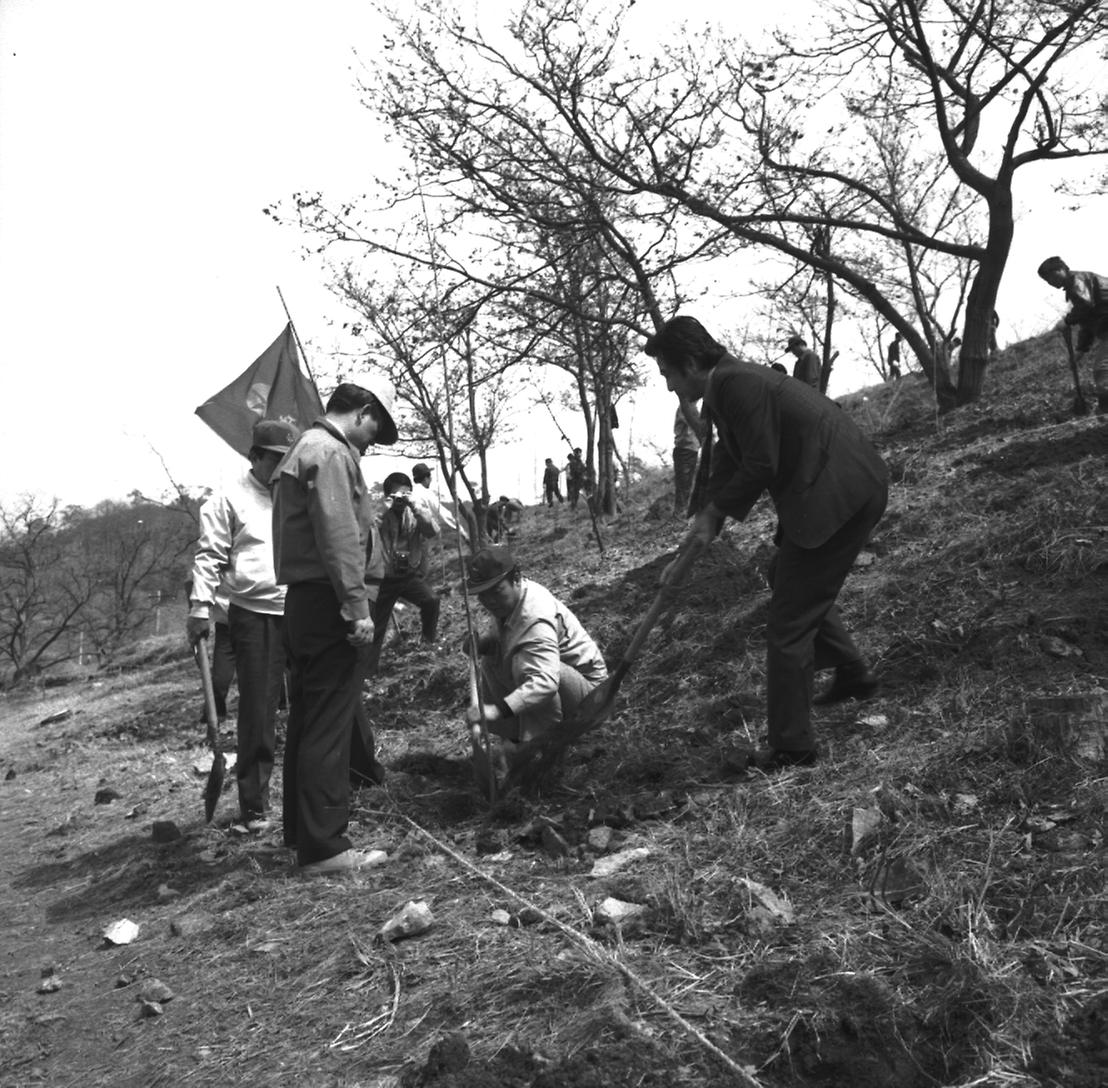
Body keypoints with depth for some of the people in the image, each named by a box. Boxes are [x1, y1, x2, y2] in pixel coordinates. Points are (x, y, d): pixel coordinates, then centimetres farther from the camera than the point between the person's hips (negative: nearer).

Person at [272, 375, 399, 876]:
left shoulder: (301, 450, 21)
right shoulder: (331, 452, -12)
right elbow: (338, 538, -21)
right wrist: (357, 608, -21)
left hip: (302, 601, 10)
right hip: (328, 602, -10)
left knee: (307, 722, 15)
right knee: (328, 727, -6)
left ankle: (301, 832, 25)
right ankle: (323, 846, -2)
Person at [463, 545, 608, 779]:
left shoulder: (537, 619, -32)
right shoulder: (507, 599, -5)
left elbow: (545, 682, -46)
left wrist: (498, 710, -56)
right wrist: (481, 642, -11)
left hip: (586, 685, -10)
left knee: (525, 663, -35)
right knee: (489, 661, 1)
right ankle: (516, 740, 5)